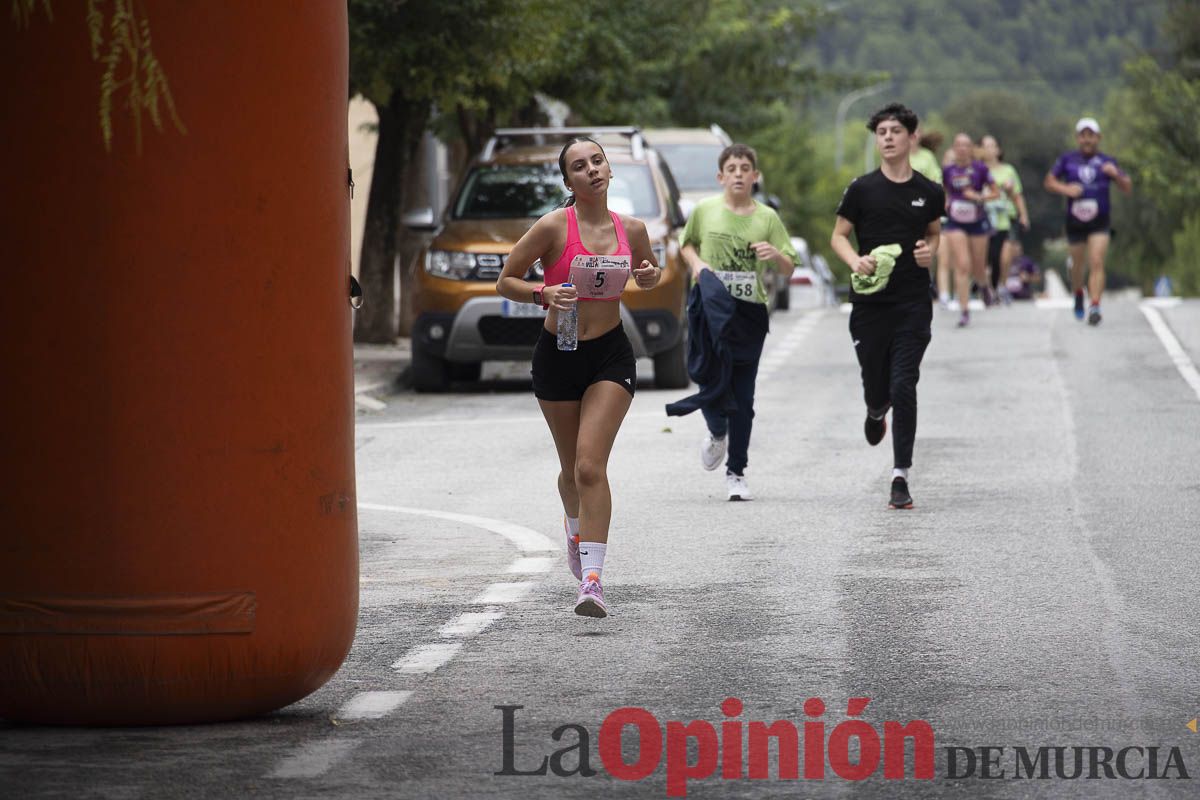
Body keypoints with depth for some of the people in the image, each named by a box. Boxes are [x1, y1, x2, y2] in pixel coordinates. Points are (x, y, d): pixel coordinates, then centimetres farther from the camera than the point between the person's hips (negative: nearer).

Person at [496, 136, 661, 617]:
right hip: (558, 356, 0)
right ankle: (576, 528, 49)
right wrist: (543, 294, -24)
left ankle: (592, 580, -21)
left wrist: (649, 276, -5)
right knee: (572, 469, 14)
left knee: (590, 466, -16)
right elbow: (506, 281, -5)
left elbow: (650, 271, 19)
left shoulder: (631, 230, -1)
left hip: (611, 356, 0)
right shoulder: (554, 227, -10)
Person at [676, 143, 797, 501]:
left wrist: (776, 255, -17)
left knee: (742, 397, 2)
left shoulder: (766, 218, 2)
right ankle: (717, 433, 28)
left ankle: (736, 472, 12)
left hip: (749, 314, 0)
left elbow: (788, 271, 4)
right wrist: (696, 263, -1)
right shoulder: (705, 211, 2)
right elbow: (687, 243, 19)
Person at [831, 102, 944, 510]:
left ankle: (901, 477, -5)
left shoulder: (929, 192, 5)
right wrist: (855, 261, -15)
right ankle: (876, 412, 49)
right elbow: (838, 236, 5)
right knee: (876, 388, 9)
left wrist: (930, 251, -1)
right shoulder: (862, 190, 0)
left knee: (904, 388, -9)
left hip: (913, 305, 0)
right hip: (869, 304, 0)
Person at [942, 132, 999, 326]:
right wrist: (945, 202, -3)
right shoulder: (947, 170, -1)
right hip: (955, 223, 0)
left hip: (977, 222, 0)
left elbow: (995, 193, 0)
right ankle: (964, 311, -9)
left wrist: (980, 197, -18)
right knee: (962, 266, -12)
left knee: (978, 269, 10)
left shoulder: (980, 169, -7)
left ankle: (984, 287, 47)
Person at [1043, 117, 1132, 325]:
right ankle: (1078, 295, 41)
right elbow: (1049, 181, 8)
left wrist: (1116, 175, -17)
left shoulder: (1106, 162, 4)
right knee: (1078, 264, 13)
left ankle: (1094, 306, -20)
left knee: (1097, 263, -15)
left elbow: (1127, 188, 3)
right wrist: (1065, 189, -12)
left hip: (1100, 224, -1)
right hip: (1075, 222, 1)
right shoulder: (1067, 160, 5)